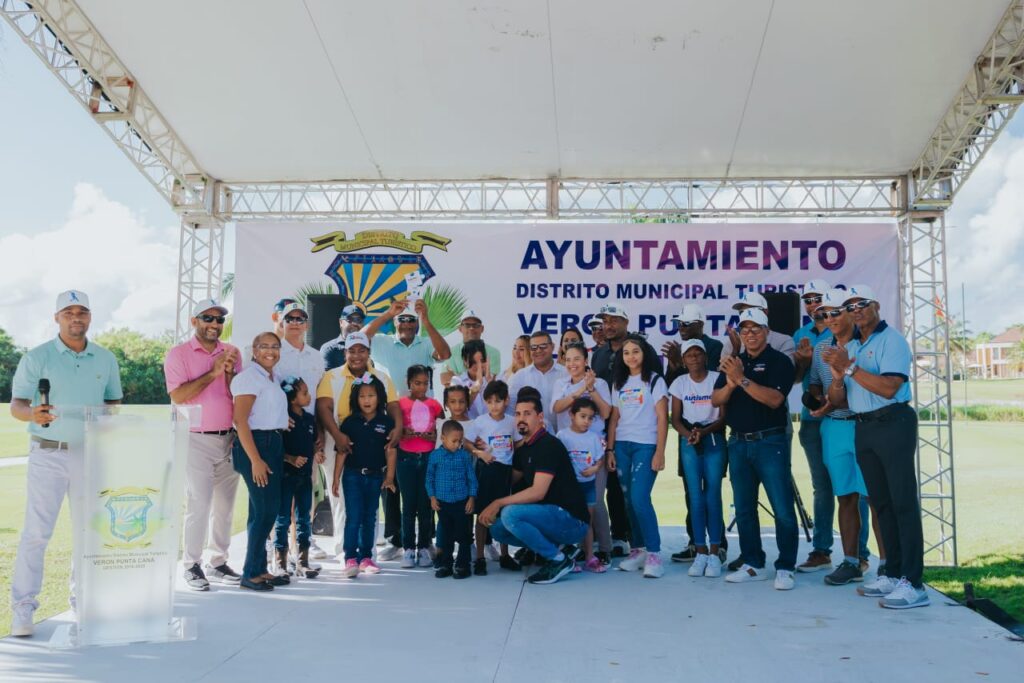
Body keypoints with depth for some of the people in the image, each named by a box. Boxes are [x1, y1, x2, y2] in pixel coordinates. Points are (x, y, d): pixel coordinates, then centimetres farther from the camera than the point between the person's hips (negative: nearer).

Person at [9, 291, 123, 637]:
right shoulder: (36, 357, -2)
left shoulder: (106, 359, 9)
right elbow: (16, 404, -6)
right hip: (48, 453, -3)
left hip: (91, 453, 4)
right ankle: (23, 607, 5)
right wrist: (32, 414, -27)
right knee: (36, 531, -5)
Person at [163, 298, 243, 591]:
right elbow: (177, 396, -14)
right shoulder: (178, 354, -1)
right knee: (199, 505, -8)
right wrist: (212, 373, -16)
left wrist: (230, 373, -12)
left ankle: (218, 563, 19)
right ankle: (191, 565, 6)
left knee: (224, 506, 8)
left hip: (228, 438, 4)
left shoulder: (232, 353, 10)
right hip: (196, 440, -4)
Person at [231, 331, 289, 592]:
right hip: (255, 444, -8)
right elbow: (240, 420, -16)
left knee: (266, 510, 11)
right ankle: (250, 573, 2)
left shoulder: (275, 378, 15)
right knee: (265, 510, -7)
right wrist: (255, 460, -20)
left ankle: (259, 569, 20)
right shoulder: (249, 377, -11)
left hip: (275, 443, 8)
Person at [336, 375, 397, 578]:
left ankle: (365, 557, 20)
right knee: (353, 517, -6)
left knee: (370, 518, 11)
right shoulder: (350, 422, -3)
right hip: (353, 475, -2)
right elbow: (342, 451, -1)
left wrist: (389, 476, -7)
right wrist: (336, 477, -2)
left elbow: (390, 451, -1)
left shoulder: (386, 422, -1)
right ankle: (350, 559, -3)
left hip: (375, 476, 2)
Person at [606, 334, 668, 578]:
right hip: (622, 446, 5)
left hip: (646, 445, -5)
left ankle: (654, 553, -6)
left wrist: (660, 452, -11)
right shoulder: (618, 383, 14)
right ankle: (638, 549, 14)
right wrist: (610, 449, 6)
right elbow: (614, 418, 13)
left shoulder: (655, 380, 0)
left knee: (640, 499, -14)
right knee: (629, 500, 5)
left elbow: (662, 418, -5)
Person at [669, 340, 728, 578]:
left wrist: (704, 432, -19)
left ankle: (714, 553, 1)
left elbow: (723, 416, -4)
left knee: (712, 494, -5)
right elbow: (675, 419, 5)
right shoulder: (679, 382, 5)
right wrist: (688, 434, -15)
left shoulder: (717, 379, -3)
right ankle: (701, 552, 4)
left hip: (714, 439, -2)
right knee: (695, 496, -1)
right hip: (688, 441, 2)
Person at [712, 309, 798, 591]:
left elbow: (774, 398, -17)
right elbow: (716, 400, 6)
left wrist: (742, 379, -23)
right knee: (744, 509, 9)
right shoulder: (733, 362, 14)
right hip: (738, 443, 6)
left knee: (783, 509, -7)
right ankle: (752, 564, 18)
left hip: (770, 442, -5)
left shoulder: (779, 361, -2)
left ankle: (785, 568, 2)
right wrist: (730, 384, -13)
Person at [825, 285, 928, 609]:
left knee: (903, 502, -9)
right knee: (882, 503, 11)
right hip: (863, 428, 8)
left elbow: (889, 388, -19)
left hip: (892, 423, -8)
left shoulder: (891, 339, -5)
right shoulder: (850, 347, 16)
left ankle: (912, 583, -9)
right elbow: (838, 400, 13)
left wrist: (850, 367, -17)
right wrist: (837, 376, -7)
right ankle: (893, 574, 18)